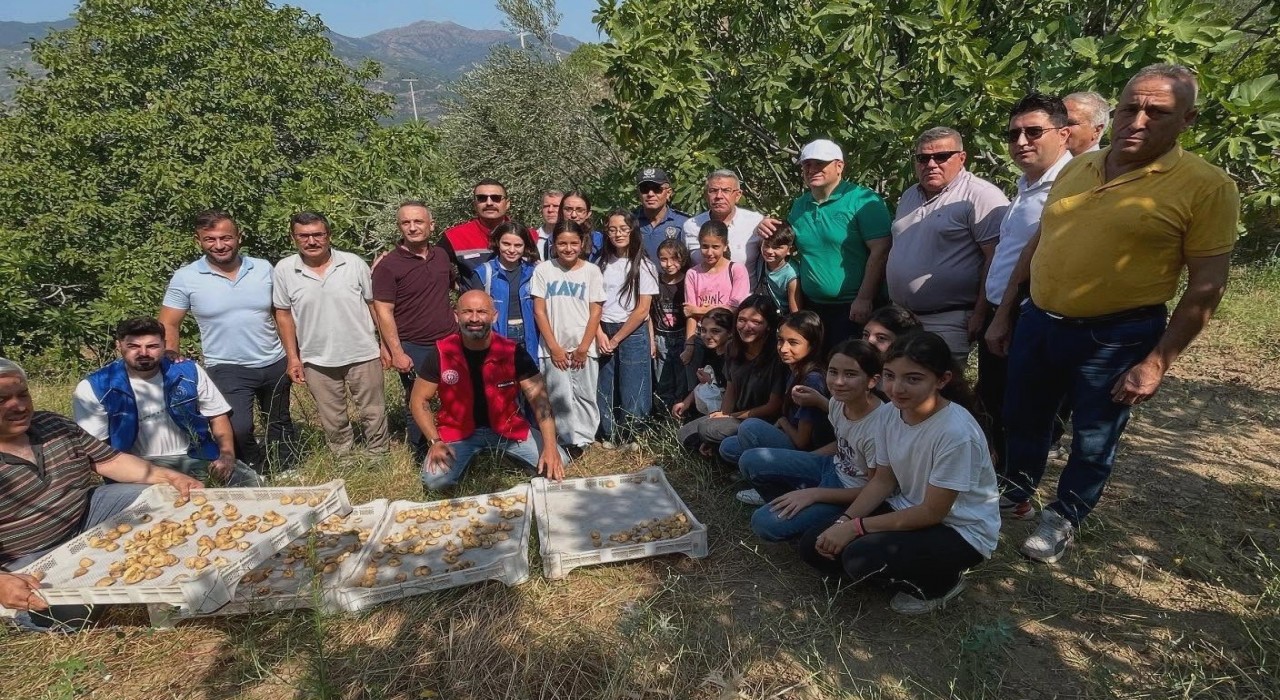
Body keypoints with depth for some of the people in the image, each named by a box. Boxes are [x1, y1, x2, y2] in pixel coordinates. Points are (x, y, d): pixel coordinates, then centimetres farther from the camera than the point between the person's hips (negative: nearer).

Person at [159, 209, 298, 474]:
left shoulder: (263, 268, -2)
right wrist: (174, 365, -16)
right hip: (228, 369, -3)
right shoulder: (185, 278, -8)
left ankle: (287, 472, 40)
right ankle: (256, 472, 11)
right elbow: (168, 325, -2)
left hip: (275, 364, 3)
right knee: (238, 429, -18)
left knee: (280, 423, 18)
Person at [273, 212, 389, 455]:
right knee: (333, 420, 17)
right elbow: (284, 315, 2)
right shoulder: (284, 270, -5)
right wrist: (293, 357, 1)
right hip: (317, 360, 1)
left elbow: (373, 304, 0)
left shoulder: (354, 263, -7)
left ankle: (380, 455, 33)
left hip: (363, 354, -1)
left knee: (374, 412, 13)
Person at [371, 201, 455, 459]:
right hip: (413, 349, -5)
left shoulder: (441, 255, 6)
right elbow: (383, 312, -11)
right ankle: (419, 455, 26)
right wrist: (397, 352, -16)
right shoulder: (388, 265, -10)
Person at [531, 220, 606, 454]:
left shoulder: (591, 271, 1)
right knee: (561, 397, 1)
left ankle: (582, 439, 19)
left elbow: (596, 312, 0)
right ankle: (569, 441, 14)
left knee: (585, 396, 5)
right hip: (554, 348, 0)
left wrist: (583, 348, -5)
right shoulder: (543, 270, 0)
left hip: (583, 347, 0)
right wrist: (554, 347, -6)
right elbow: (539, 311, -1)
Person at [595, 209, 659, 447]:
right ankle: (609, 434, 21)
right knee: (604, 386, 6)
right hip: (604, 332, 3)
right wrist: (600, 334, -9)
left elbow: (642, 310, -8)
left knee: (631, 388, 2)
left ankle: (630, 437, 18)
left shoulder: (644, 266, -4)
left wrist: (616, 340, -8)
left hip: (632, 334, -3)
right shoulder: (601, 264, 7)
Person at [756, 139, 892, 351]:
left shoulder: (863, 200, -8)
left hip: (853, 308, -6)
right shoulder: (799, 205, 11)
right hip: (812, 305, 6)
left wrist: (864, 299, -19)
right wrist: (770, 229, 5)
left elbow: (881, 251, -15)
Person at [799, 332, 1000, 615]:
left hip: (960, 529, -6)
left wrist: (856, 527, -22)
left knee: (861, 557, -29)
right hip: (908, 511, 7)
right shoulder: (892, 415, -9)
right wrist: (843, 522, -13)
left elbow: (932, 512, -23)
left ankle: (942, 582, 2)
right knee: (815, 546, -6)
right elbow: (883, 480, 1)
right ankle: (913, 571, 12)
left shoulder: (956, 433, -29)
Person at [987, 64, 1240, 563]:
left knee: (1092, 442, 12)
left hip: (1116, 337, -4)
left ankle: (1063, 519, 35)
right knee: (1022, 420, 19)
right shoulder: (1077, 169, 6)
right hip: (1038, 321, 5)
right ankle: (1018, 494, 42)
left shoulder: (1206, 186, -10)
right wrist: (1003, 313, 11)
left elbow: (1206, 285, -11)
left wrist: (1157, 363, -15)